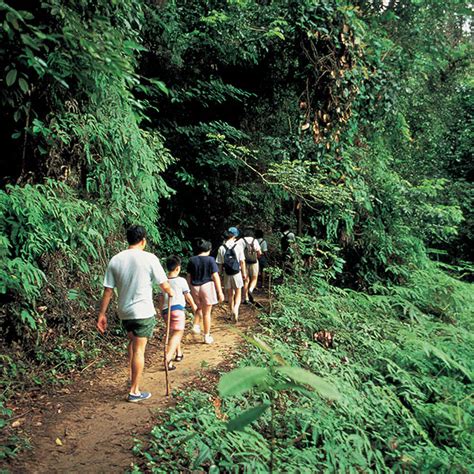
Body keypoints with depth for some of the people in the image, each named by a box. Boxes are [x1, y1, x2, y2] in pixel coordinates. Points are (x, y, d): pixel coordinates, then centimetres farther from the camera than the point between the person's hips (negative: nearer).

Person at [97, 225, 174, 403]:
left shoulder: (115, 260, 0)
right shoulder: (149, 258, -11)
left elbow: (108, 291, 0)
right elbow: (164, 285, -5)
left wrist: (102, 314, 7)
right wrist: (171, 293, 17)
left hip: (124, 312, 5)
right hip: (144, 312, -5)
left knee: (132, 341, 27)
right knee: (139, 350, 3)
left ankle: (132, 378, 33)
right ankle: (134, 391, 10)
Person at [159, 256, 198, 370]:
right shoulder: (181, 281, -2)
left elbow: (161, 298, 15)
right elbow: (187, 295, 5)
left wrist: (162, 311, 28)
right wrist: (193, 306, 22)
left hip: (166, 310, 6)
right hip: (177, 308, -6)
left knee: (176, 333, 25)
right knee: (177, 333, -9)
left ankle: (179, 354, 35)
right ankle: (168, 358, -25)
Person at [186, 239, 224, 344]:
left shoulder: (192, 260, 1)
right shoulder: (210, 260, -9)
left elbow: (189, 277, 4)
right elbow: (215, 276, -11)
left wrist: (190, 289, 16)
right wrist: (220, 292, -9)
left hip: (195, 287, 3)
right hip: (207, 286, -3)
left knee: (200, 308, 29)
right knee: (206, 313, 8)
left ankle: (196, 325, 11)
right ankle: (207, 337, 16)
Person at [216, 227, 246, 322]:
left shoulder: (221, 248, -6)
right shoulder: (238, 247, -10)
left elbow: (220, 263, -2)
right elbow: (242, 262, -6)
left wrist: (221, 272, 11)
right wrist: (244, 273, 5)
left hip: (227, 274, 2)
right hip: (237, 274, -2)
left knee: (230, 295, 15)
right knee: (238, 294, 8)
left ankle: (232, 313, 24)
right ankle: (236, 308, -17)